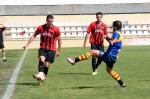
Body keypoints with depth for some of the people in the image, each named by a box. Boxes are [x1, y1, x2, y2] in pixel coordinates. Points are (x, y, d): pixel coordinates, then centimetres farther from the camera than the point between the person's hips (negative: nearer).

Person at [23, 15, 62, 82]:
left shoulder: (56, 29, -7)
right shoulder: (41, 28, -3)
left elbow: (59, 39, 3)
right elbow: (33, 36, 6)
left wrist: (58, 51, 4)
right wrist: (27, 45, 0)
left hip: (51, 49, 0)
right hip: (42, 48, 0)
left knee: (46, 65, -5)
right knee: (41, 59, -27)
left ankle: (43, 77, 12)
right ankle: (41, 73, -45)